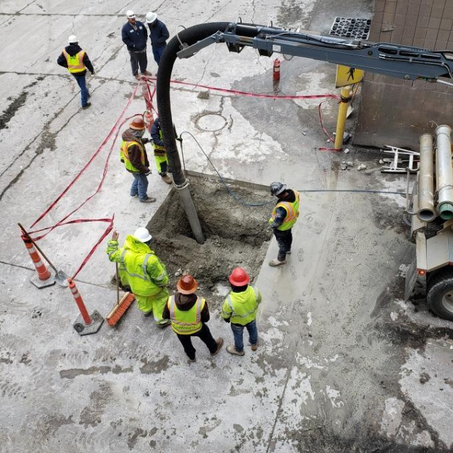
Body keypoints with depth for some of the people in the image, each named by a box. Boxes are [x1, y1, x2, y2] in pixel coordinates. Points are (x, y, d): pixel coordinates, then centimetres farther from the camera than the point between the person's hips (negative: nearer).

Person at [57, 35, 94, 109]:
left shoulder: (65, 51, -16)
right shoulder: (81, 53, -25)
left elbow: (59, 61, -11)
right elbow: (87, 63, -16)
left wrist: (68, 65, 6)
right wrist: (92, 70, 3)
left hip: (72, 71, 4)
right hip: (81, 71, -4)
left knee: (80, 83, 29)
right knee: (83, 86, 10)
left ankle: (86, 93, 53)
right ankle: (84, 104, 15)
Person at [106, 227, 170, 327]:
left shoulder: (125, 253, -26)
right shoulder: (150, 259, -40)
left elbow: (112, 255, -2)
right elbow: (160, 277, -26)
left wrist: (113, 241, 9)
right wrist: (164, 282, -4)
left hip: (135, 287, 5)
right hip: (151, 288, -5)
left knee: (142, 298, 35)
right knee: (161, 296, 25)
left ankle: (146, 311, 66)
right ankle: (161, 320, 38)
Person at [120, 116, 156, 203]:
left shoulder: (129, 134, -14)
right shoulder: (134, 146, -43)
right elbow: (135, 162, -33)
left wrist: (146, 140, 15)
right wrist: (146, 170, -24)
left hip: (130, 164, 9)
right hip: (135, 168, -9)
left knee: (138, 178, 33)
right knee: (143, 182, 16)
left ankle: (134, 192, 55)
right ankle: (143, 197, 40)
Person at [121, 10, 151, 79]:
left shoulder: (140, 24, -5)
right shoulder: (125, 28, -20)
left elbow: (145, 32, 11)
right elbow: (124, 39, -17)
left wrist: (145, 40, 3)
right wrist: (133, 45, -20)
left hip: (143, 47, 5)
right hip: (133, 49, -5)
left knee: (144, 60, 22)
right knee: (134, 62, 13)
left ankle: (143, 70, 47)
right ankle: (135, 74, 33)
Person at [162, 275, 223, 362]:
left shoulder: (171, 301, -35)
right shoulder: (201, 303, -37)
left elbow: (165, 316, -15)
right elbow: (205, 318, -18)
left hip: (179, 329, 1)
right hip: (195, 328, -1)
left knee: (185, 342, 34)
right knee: (205, 334, 33)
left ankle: (191, 356, 63)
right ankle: (214, 349, 61)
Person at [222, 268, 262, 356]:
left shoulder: (230, 301, -44)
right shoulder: (255, 291, -37)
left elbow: (225, 314, -21)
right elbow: (259, 301, -12)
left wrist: (226, 318, 3)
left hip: (237, 322, -2)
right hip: (251, 317, 2)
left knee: (238, 335, 30)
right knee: (252, 329, 35)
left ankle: (239, 350, 59)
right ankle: (254, 344, 64)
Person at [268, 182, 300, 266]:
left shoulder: (282, 208, -47)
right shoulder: (294, 193, -26)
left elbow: (277, 221, -31)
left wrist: (272, 225, -10)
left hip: (282, 227, -7)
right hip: (291, 221, 7)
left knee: (282, 242, 20)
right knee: (288, 235, 34)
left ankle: (281, 259, 46)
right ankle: (288, 249, 64)